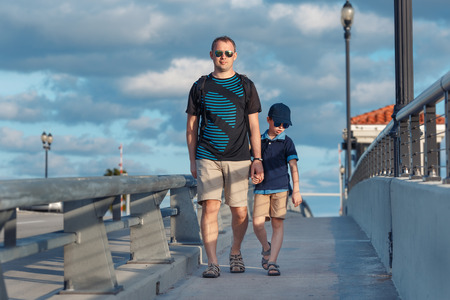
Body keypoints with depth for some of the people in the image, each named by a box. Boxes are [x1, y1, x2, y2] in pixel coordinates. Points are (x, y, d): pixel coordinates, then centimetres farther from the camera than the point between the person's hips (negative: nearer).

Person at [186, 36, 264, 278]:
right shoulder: (200, 87, 9)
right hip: (207, 157, 0)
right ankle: (212, 263, -10)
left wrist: (257, 160, 0)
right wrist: (192, 162, 7)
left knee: (240, 212, 0)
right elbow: (191, 127, 13)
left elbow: (254, 126, 8)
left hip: (238, 158, 0)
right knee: (210, 206, -13)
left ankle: (235, 252, 26)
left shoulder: (246, 86, 9)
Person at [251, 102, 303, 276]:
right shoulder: (260, 141, 11)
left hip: (281, 187, -2)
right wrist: (253, 176, -1)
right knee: (257, 223, -10)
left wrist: (296, 190, -9)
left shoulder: (287, 142, 3)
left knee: (277, 224, -6)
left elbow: (293, 166, -2)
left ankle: (272, 262, -3)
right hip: (261, 189, 2)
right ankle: (266, 248, 19)